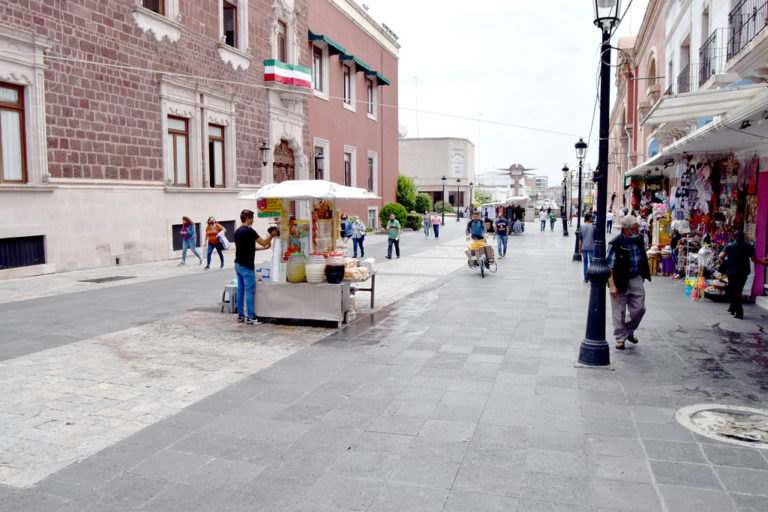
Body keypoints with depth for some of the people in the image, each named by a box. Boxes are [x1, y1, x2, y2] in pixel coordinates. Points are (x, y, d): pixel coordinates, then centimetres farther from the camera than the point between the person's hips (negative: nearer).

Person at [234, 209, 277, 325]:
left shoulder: (237, 231, 13)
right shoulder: (249, 231, -15)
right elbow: (263, 242, -12)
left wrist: (263, 248, 21)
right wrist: (272, 235, 4)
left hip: (238, 264, 9)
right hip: (246, 266, -9)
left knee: (240, 290, 12)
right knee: (250, 290, -5)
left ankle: (240, 315, 16)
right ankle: (250, 317, -4)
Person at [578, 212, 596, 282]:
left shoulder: (581, 227, -2)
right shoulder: (593, 227, -7)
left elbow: (580, 239, 2)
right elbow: (595, 238, -2)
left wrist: (580, 248, 9)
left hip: (584, 247, 2)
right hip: (591, 247, -2)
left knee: (585, 262, 9)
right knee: (592, 262, 5)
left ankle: (585, 277, 10)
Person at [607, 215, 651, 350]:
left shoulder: (639, 240, 3)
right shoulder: (615, 244, -17)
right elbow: (609, 266, -16)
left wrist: (643, 276, 18)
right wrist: (612, 286, -21)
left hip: (636, 279, 5)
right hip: (620, 281, -5)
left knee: (639, 308, 5)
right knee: (619, 312, 4)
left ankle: (629, 331, 28)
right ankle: (620, 338, 18)